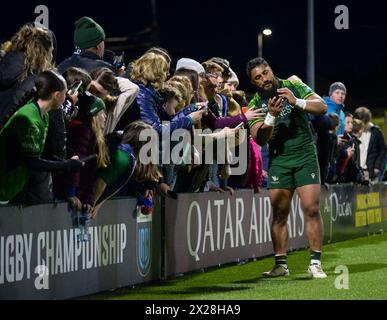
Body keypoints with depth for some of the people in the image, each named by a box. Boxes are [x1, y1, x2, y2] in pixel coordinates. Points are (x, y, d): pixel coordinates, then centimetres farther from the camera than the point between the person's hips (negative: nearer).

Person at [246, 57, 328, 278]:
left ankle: (315, 263, -4)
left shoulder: (294, 87, -2)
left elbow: (322, 107, -10)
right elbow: (259, 139, -9)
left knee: (312, 209, -10)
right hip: (278, 159, 2)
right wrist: (271, 116, -25)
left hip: (305, 155, -1)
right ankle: (281, 264, 8)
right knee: (279, 214, 0)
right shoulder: (255, 104, 0)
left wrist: (297, 102, -25)